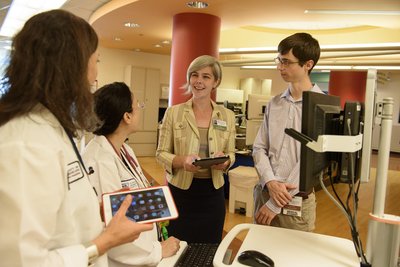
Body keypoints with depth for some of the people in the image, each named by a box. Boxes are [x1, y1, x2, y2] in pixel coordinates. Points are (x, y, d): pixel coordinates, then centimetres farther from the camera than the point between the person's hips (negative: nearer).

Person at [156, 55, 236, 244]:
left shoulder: (227, 116, 2)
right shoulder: (173, 112, -4)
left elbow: (231, 154, 7)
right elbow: (161, 153, -3)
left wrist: (225, 161, -16)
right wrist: (182, 160, -23)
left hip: (213, 193, 2)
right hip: (180, 191, -2)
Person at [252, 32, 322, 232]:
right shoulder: (274, 103, 5)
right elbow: (259, 147, 5)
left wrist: (276, 204, -14)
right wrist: (270, 182, -13)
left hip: (297, 201, -4)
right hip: (264, 192, 5)